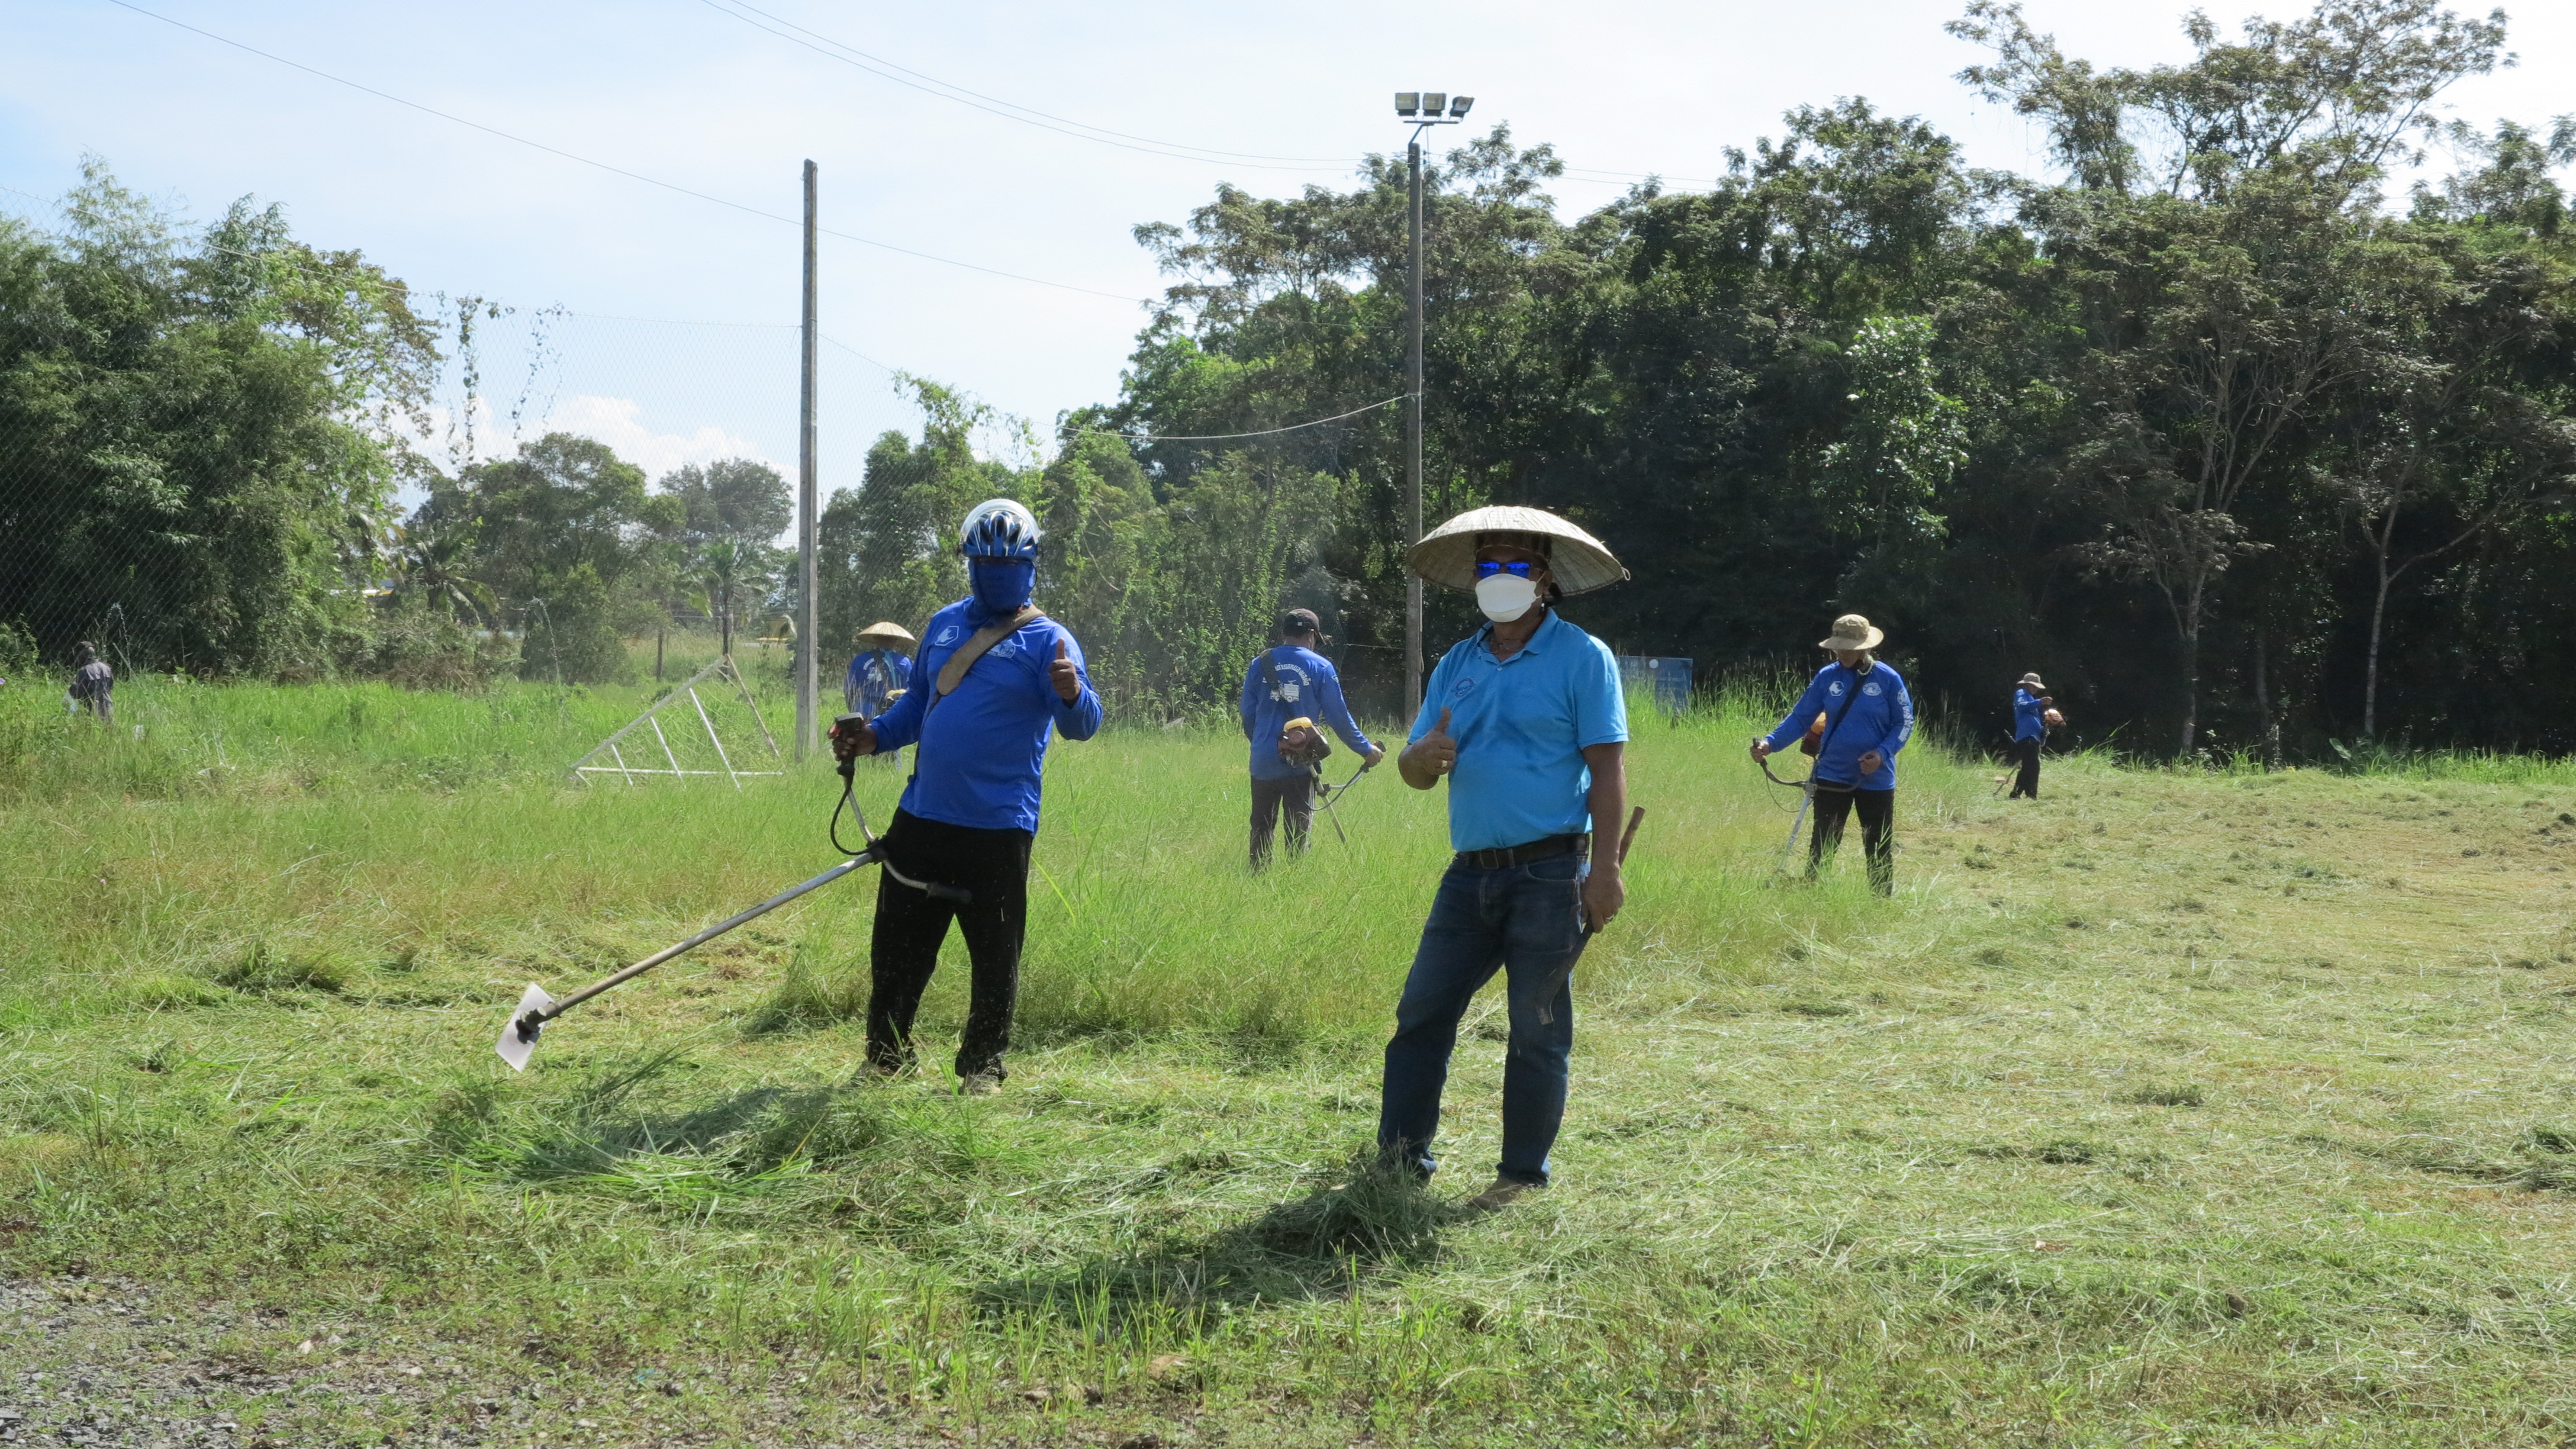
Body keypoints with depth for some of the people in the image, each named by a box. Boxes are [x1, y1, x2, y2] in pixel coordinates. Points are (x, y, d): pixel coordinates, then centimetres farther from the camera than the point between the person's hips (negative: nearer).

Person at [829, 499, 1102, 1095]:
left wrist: (1072, 695, -40)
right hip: (922, 818, 5)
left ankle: (983, 1065, 17)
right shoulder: (943, 626, 12)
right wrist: (875, 735, 5)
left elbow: (1082, 726, -18)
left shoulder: (1047, 640, -6)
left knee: (996, 955, 3)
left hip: (998, 828, -5)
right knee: (897, 946, 11)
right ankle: (885, 1058, 25)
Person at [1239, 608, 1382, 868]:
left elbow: (1247, 713, 10)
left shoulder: (1260, 664, 4)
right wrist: (1366, 749, 12)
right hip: (1301, 764, -2)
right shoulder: (1321, 667, -2)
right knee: (1298, 830, 4)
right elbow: (1338, 717, 0)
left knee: (1262, 828, 11)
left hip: (1263, 762, 2)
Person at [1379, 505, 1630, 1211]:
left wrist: (1605, 869, -16)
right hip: (1470, 873, 6)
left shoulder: (1581, 657, -2)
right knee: (1422, 1012, 4)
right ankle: (1401, 1153, 13)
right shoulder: (1457, 664, 15)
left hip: (1548, 874, -6)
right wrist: (1427, 754, -10)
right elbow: (1414, 771, 15)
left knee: (1538, 1033, 1)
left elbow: (1607, 768, -8)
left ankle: (1524, 1174, 10)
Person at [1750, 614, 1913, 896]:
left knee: (1879, 850, 6)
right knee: (1822, 845, 4)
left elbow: (1905, 724, -2)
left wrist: (1883, 753, -18)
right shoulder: (1826, 677, -1)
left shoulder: (1888, 679, -7)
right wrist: (1770, 743, -15)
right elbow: (1800, 717, 0)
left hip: (1876, 779, -1)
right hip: (1832, 777, 2)